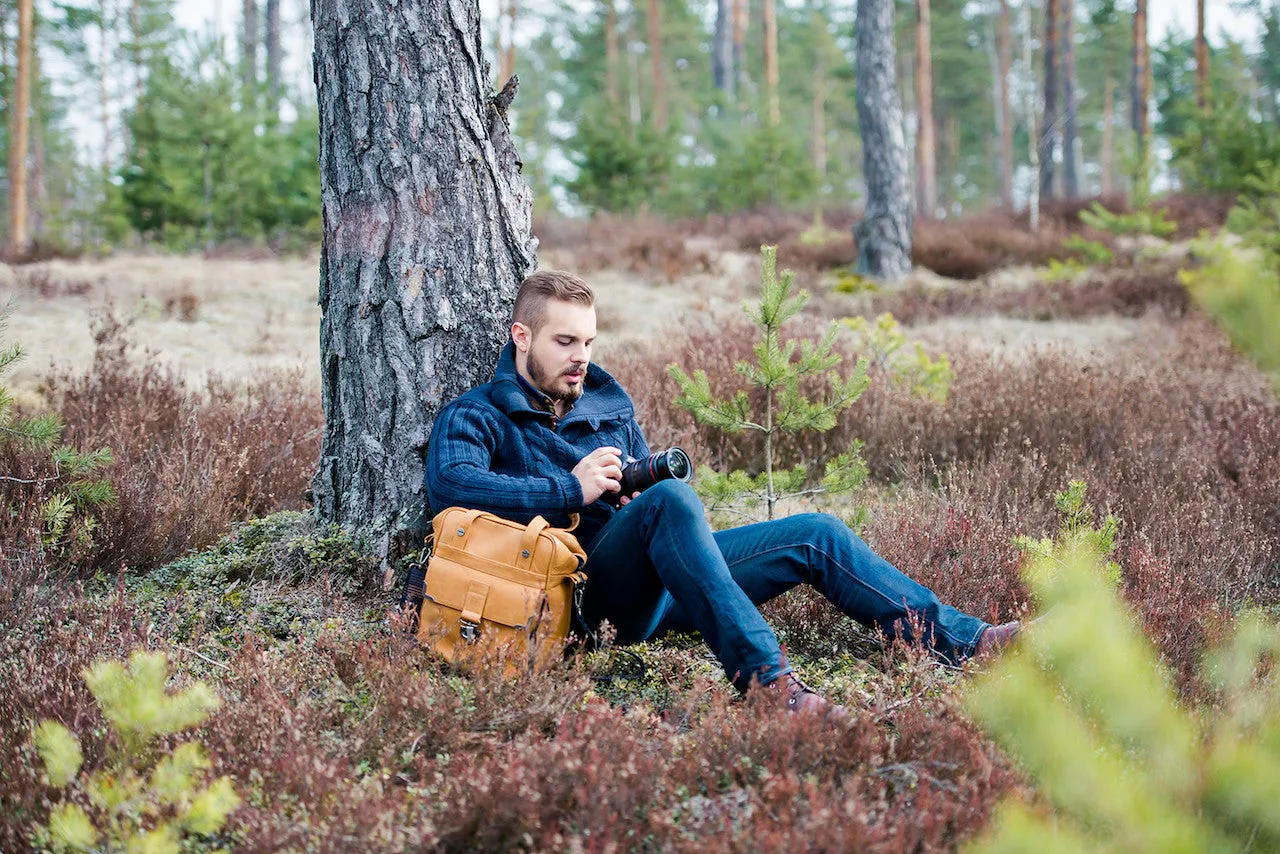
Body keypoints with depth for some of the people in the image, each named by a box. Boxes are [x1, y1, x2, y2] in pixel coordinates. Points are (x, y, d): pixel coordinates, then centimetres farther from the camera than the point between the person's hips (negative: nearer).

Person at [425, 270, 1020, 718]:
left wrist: (639, 487, 2)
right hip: (588, 594, -7)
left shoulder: (609, 403, 25)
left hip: (656, 582, 7)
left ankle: (963, 640, -3)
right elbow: (450, 486, -18)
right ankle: (767, 679, -51)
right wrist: (571, 491, -20)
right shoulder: (476, 417, 3)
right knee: (670, 500, -37)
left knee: (817, 536, -3)